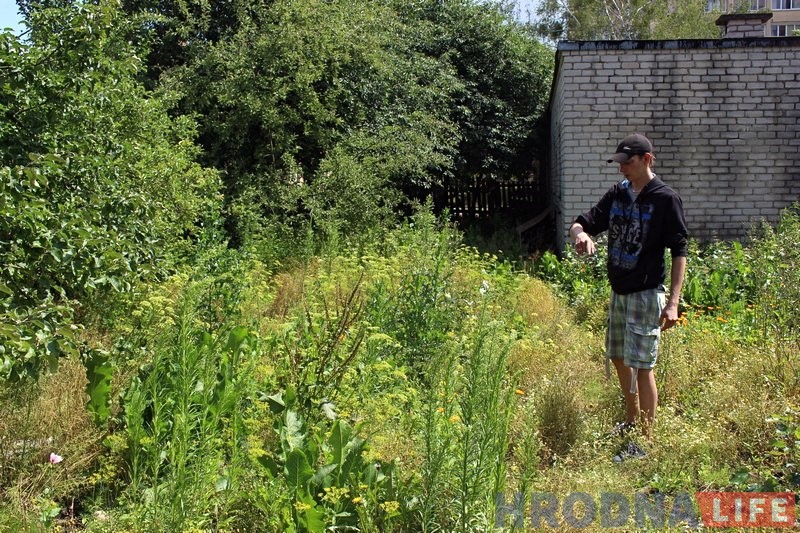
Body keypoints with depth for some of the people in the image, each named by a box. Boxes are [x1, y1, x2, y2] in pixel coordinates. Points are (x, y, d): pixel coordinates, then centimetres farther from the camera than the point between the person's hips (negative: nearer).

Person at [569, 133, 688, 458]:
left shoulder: (666, 199, -11)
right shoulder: (617, 194, 7)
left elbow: (679, 253, -11)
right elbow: (581, 224, 7)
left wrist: (673, 301, -18)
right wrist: (581, 234, -19)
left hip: (646, 294, -7)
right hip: (618, 291, 7)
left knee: (641, 366, -6)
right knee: (618, 358, 18)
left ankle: (646, 441, 4)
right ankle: (632, 421, 37)